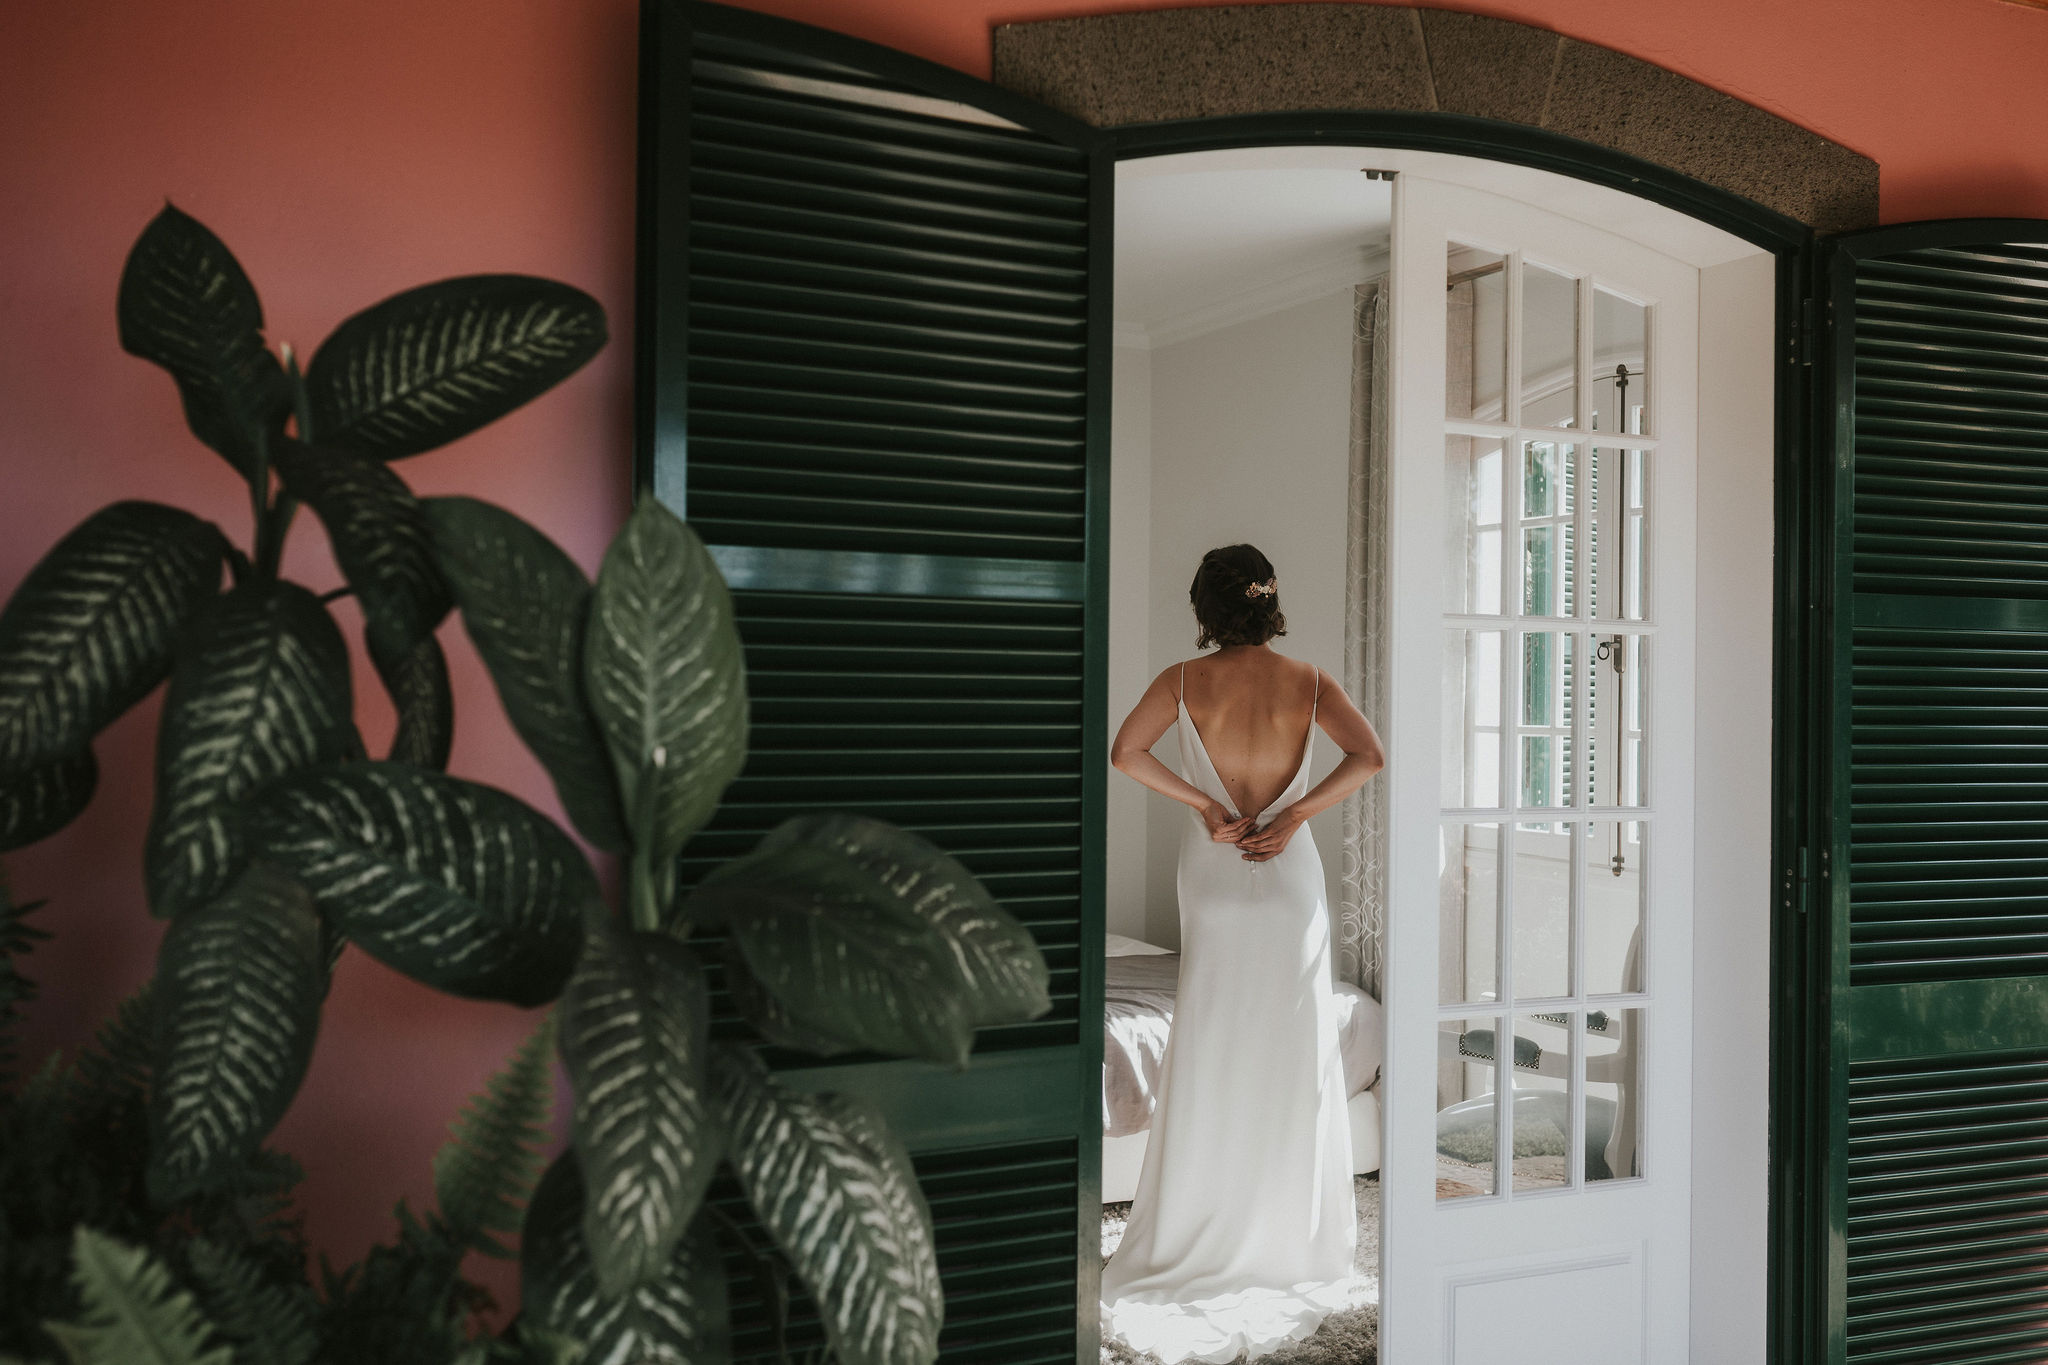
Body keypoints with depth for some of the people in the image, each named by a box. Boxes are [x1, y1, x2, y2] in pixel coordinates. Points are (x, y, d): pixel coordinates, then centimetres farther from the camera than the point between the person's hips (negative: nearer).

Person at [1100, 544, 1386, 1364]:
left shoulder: (1186, 680, -5)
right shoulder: (1307, 680, -3)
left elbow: (1125, 753, -13)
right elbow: (1369, 755, -12)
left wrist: (1202, 804, -7)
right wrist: (1296, 813, -9)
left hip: (1215, 875, 0)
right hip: (1291, 875, 0)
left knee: (1211, 1056, 7)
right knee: (1296, 1057, 9)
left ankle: (1201, 1242, 12)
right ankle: (1295, 1241, 16)